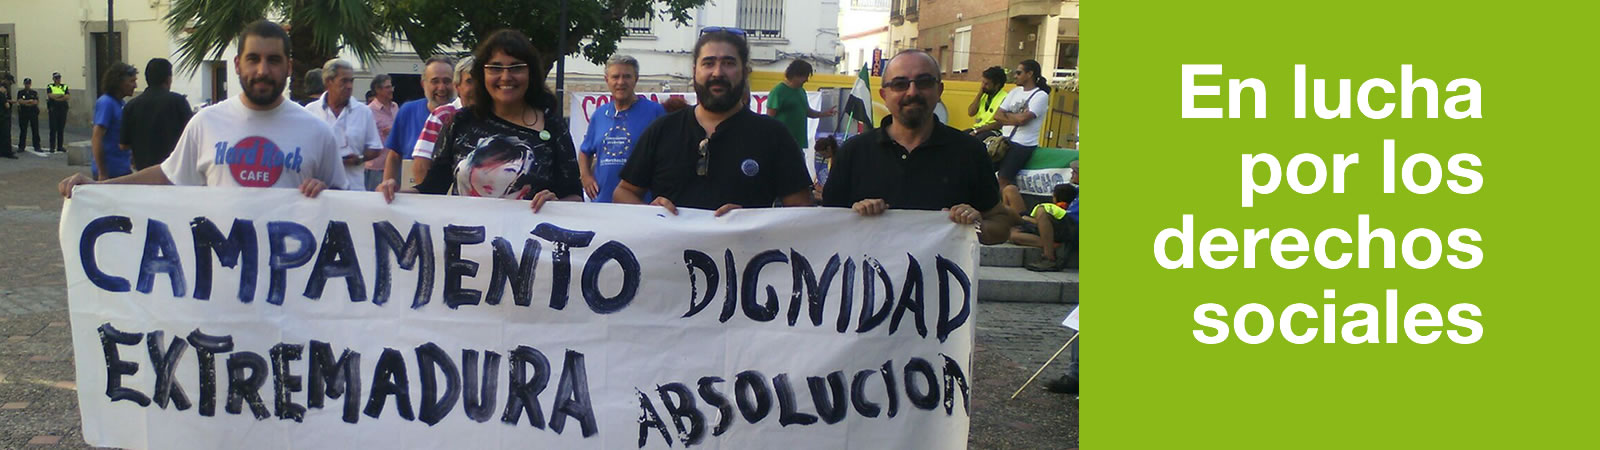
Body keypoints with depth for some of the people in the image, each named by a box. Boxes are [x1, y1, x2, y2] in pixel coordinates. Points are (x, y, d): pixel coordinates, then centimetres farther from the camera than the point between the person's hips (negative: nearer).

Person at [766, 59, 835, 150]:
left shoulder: (801, 91, 15)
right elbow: (770, 116, -12)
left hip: (798, 142, 9)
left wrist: (824, 114, 7)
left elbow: (807, 111, 24)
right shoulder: (778, 91, -11)